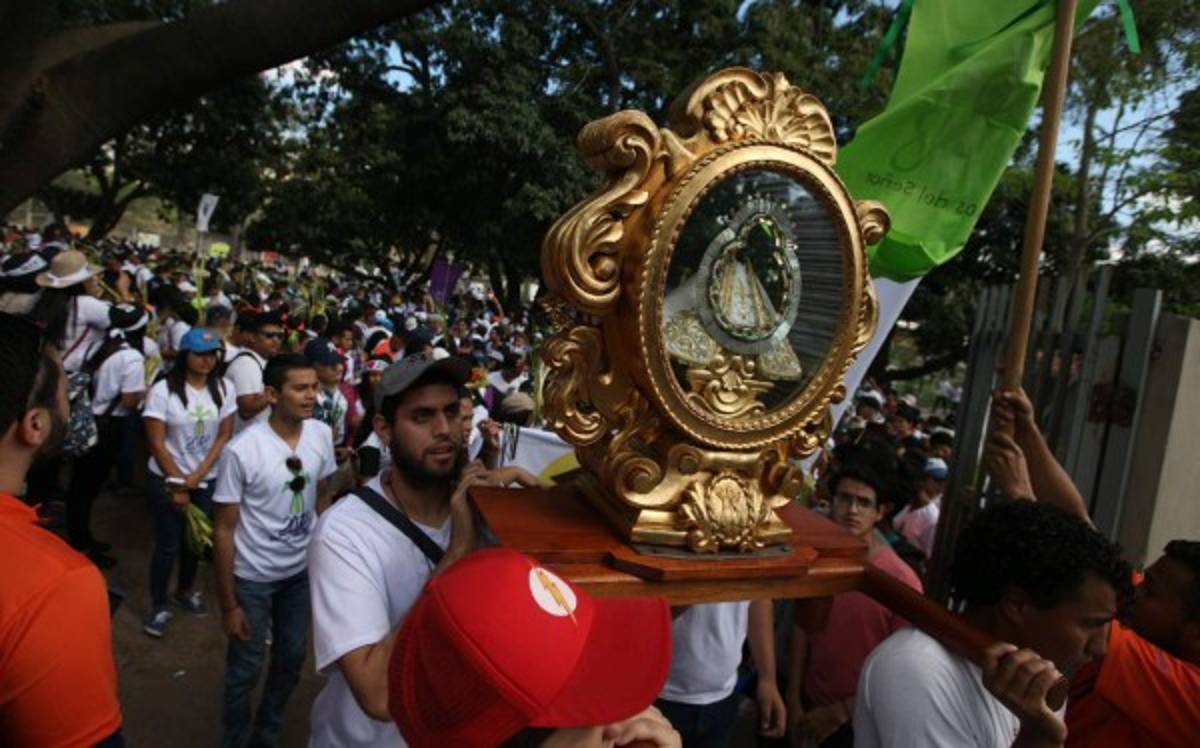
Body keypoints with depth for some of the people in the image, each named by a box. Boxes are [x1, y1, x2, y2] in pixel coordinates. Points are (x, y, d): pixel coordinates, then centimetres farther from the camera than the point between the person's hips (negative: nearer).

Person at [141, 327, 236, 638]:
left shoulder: (224, 387, -4)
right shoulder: (163, 389, -13)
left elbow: (224, 436, -3)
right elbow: (157, 444, -12)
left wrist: (196, 477, -10)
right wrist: (177, 484, -11)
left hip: (207, 479, 3)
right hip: (166, 480, -3)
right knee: (168, 544, 2)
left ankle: (185, 591, 39)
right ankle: (158, 606, 20)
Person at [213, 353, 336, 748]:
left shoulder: (322, 435, -10)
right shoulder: (241, 450, -23)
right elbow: (224, 529, -16)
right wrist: (228, 604, -12)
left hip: (302, 570, 5)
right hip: (254, 577, -4)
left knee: (293, 657, 19)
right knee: (246, 669, 12)